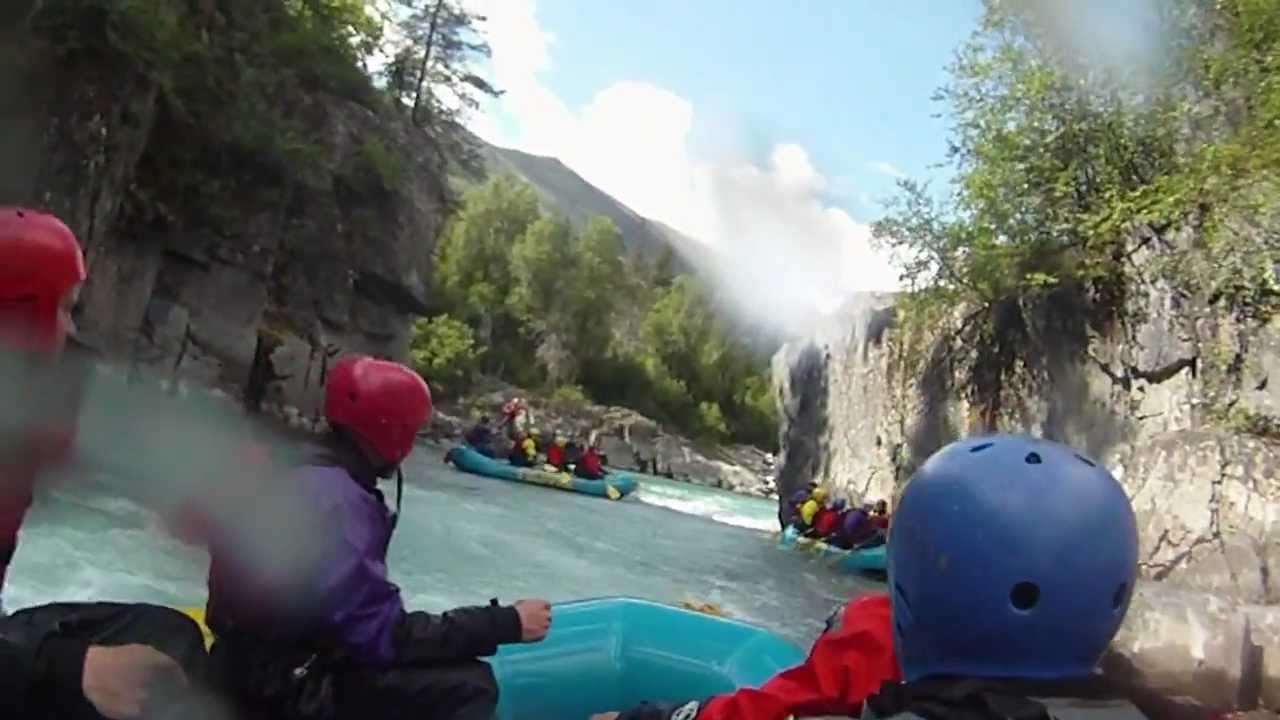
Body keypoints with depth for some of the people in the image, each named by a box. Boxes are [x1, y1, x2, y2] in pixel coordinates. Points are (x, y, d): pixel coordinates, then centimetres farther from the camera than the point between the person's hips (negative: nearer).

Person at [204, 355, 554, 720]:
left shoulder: (305, 471, 3)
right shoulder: (339, 504, -25)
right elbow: (384, 635, -25)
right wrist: (507, 623, -20)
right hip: (285, 686, -9)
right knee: (467, 686, -16)